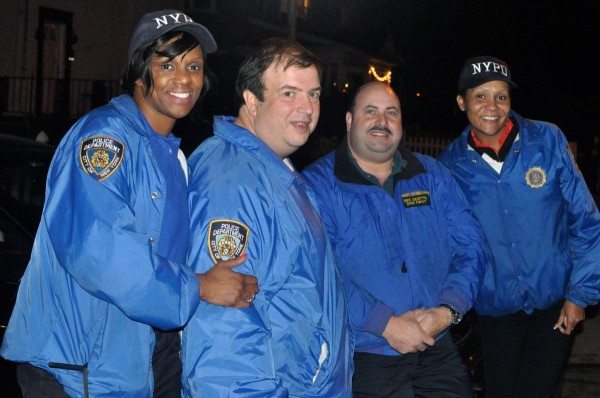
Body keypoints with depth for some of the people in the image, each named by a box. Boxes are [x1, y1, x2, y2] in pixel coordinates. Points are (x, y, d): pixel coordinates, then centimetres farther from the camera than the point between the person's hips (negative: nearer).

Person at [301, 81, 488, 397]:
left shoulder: (433, 174, 9)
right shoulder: (318, 184, -7)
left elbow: (470, 247, 5)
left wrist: (448, 310, -11)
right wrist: (386, 324, -21)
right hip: (362, 358, -4)